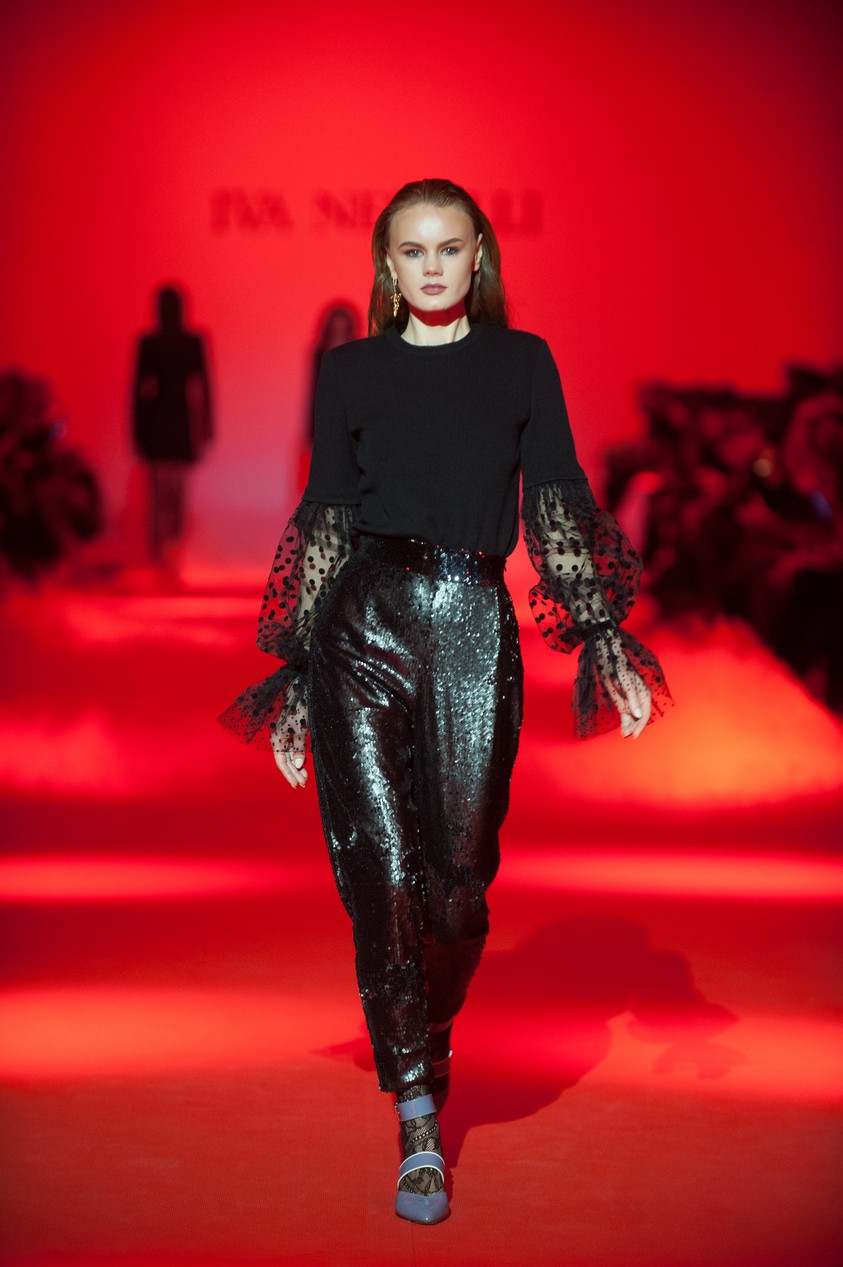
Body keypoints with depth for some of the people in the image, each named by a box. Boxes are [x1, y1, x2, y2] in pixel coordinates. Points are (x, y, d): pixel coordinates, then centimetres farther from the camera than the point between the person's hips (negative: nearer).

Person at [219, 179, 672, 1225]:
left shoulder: (522, 362, 15)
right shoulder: (351, 370, 13)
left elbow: (557, 506, 9)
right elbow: (324, 517, 11)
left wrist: (602, 636, -2)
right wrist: (295, 674, 7)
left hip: (476, 628, 1)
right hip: (367, 620, -1)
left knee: (461, 875, -2)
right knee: (383, 872, -7)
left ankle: (426, 1053, 24)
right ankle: (419, 1126, 1)